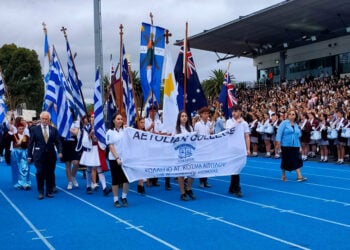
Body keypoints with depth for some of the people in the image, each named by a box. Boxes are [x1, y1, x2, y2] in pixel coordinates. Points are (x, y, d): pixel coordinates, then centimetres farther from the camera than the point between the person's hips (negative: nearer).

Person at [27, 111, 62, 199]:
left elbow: (58, 142, 3)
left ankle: (49, 192, 17)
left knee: (50, 174, 6)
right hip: (39, 156, -1)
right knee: (40, 174, -3)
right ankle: (41, 192, 8)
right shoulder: (34, 129, 2)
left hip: (51, 155, 2)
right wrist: (29, 156, 0)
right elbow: (31, 143, 3)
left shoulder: (54, 130, 5)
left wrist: (60, 151, -13)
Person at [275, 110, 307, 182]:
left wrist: (299, 133, 4)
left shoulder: (296, 125, 12)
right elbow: (279, 132, -12)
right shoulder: (284, 123, -5)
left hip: (295, 145, 4)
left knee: (297, 160, -3)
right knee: (285, 160, 5)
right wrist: (278, 141, -19)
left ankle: (299, 176, -3)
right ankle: (283, 175, 20)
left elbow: (299, 134, 25)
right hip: (286, 145, -4)